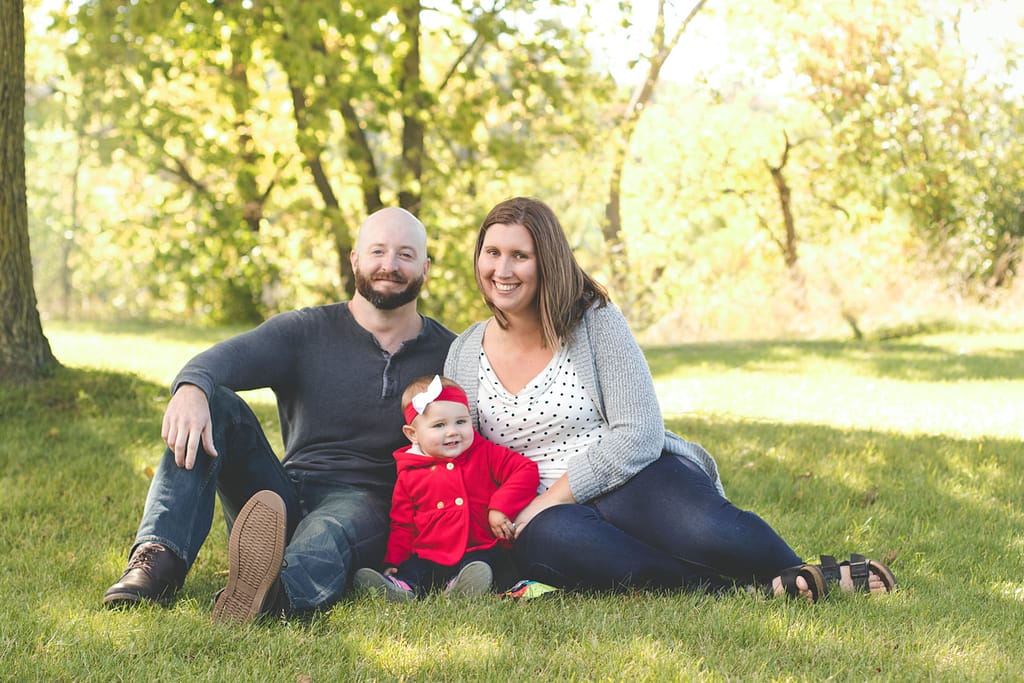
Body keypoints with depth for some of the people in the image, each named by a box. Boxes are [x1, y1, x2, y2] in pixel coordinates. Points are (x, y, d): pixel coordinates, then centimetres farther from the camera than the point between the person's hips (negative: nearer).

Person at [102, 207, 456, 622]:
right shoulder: (307, 331, 7)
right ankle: (160, 558, -34)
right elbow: (229, 357, -12)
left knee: (327, 531, -39)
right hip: (283, 498, 3)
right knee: (213, 403, -17)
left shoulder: (447, 354, 10)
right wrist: (191, 387, -37)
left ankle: (273, 592, -76)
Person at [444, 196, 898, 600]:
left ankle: (797, 574, -8)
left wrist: (548, 500, -15)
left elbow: (638, 435, -8)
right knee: (546, 539, -38)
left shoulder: (595, 320, -1)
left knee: (706, 530, -38)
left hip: (634, 480, -2)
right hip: (548, 511, 2)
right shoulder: (463, 355, 9)